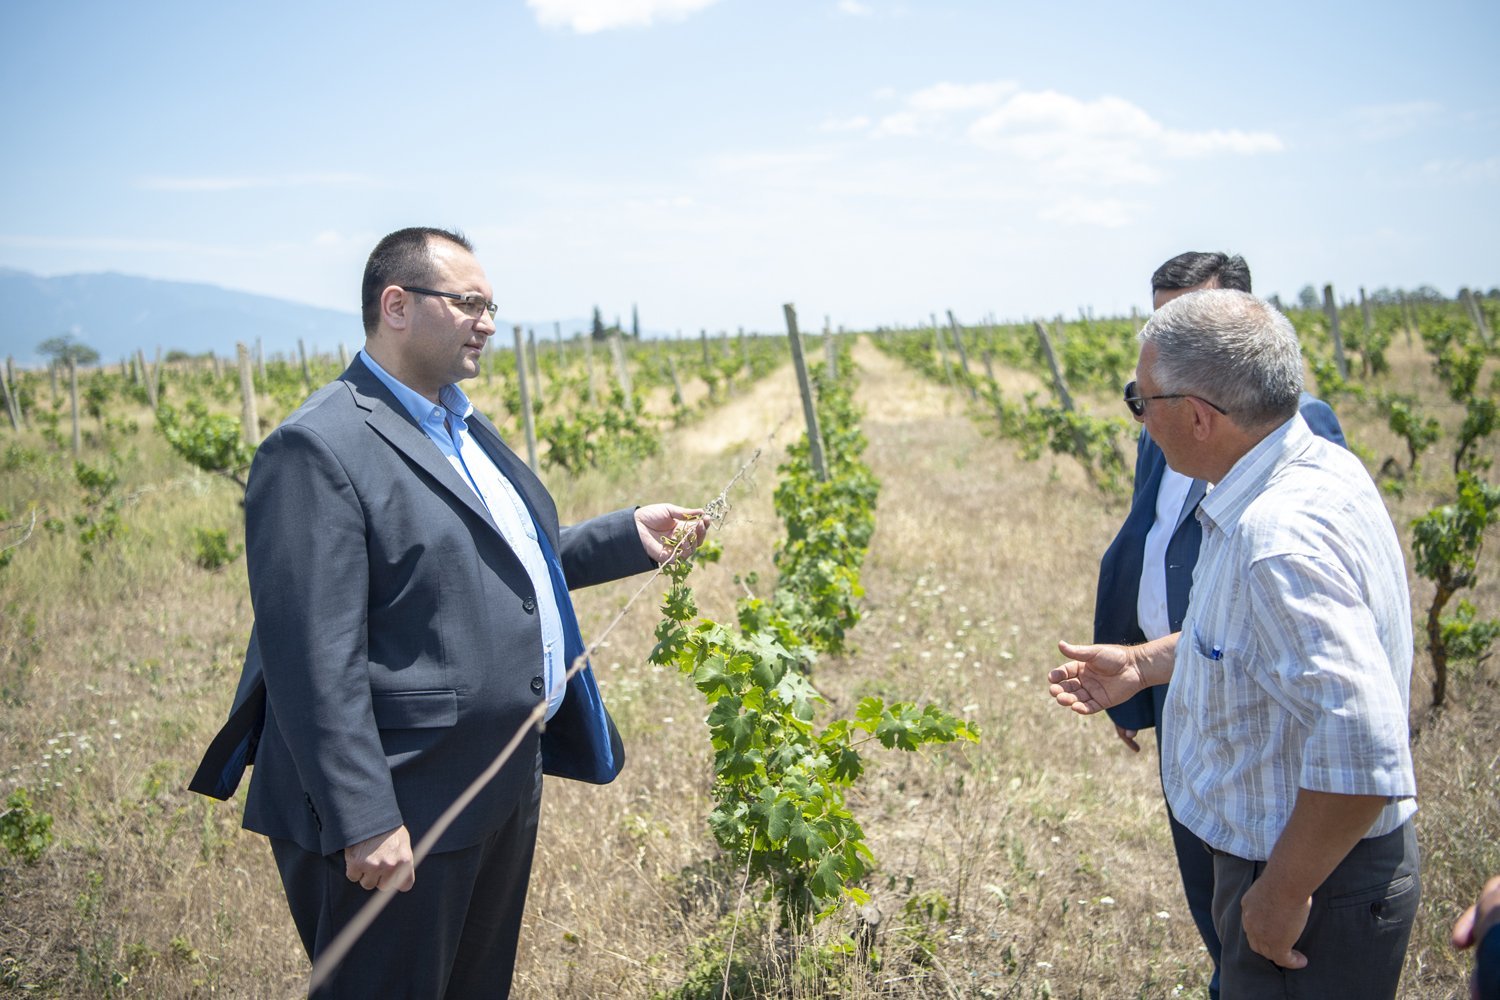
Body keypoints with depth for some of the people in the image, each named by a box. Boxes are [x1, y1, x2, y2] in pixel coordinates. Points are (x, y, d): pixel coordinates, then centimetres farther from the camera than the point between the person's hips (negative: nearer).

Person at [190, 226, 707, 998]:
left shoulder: (463, 427, 12)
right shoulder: (319, 450, -18)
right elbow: (316, 663, -23)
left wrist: (629, 537, 13)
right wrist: (364, 822, -25)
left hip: (504, 784, 9)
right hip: (401, 815, -9)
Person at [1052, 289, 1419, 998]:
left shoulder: (1280, 539, -33)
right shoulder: (1313, 468, 0)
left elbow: (1362, 752, -37)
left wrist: (1284, 891, -24)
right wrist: (1142, 664, 15)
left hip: (1319, 886, -10)